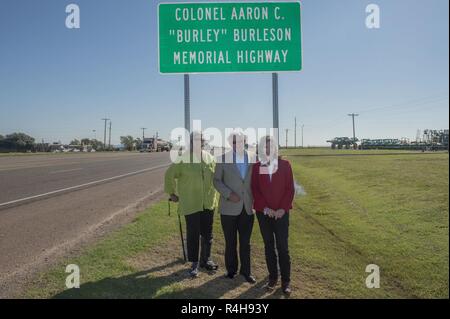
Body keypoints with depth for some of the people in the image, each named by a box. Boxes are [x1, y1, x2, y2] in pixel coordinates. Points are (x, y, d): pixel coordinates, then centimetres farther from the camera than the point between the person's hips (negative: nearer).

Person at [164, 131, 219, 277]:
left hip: (208, 203, 4)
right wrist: (172, 193, 0)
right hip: (191, 204, -4)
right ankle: (194, 263, 21)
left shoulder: (209, 157, 4)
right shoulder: (183, 158, -10)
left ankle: (206, 259, 32)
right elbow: (169, 175, -3)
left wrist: (215, 196, 15)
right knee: (193, 234, 5)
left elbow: (215, 176, 15)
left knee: (207, 233, 15)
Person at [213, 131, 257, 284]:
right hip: (229, 208, -1)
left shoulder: (254, 158, 2)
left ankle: (246, 271, 28)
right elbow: (217, 180, -1)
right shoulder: (223, 159, -2)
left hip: (248, 208, 1)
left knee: (245, 242, 11)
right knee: (230, 242, 12)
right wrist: (228, 194, -15)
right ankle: (231, 270, 30)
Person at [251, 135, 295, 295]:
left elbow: (290, 189, -2)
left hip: (281, 212, -1)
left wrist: (283, 208, -11)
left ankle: (286, 281, 12)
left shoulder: (285, 165, 0)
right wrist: (265, 208, -10)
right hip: (263, 213, 1)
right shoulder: (257, 167, 3)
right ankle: (272, 277, 23)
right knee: (269, 246, 10)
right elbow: (255, 190, 0)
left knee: (283, 247, 0)